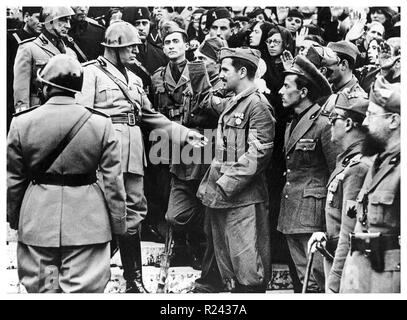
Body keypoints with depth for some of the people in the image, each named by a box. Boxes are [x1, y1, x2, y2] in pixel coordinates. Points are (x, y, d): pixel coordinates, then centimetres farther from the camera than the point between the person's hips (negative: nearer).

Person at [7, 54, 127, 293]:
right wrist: (119, 223, 7)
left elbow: (13, 179, 4)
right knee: (84, 289, 5)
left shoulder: (22, 123, -3)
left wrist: (14, 218, 18)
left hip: (37, 220, 1)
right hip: (87, 220, -1)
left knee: (41, 288, 13)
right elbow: (113, 179, -3)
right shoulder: (101, 123, -6)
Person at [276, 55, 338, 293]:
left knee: (319, 278, -5)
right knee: (306, 281, 14)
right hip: (290, 215, 9)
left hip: (312, 213, -9)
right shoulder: (293, 124, 16)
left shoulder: (323, 124, -12)